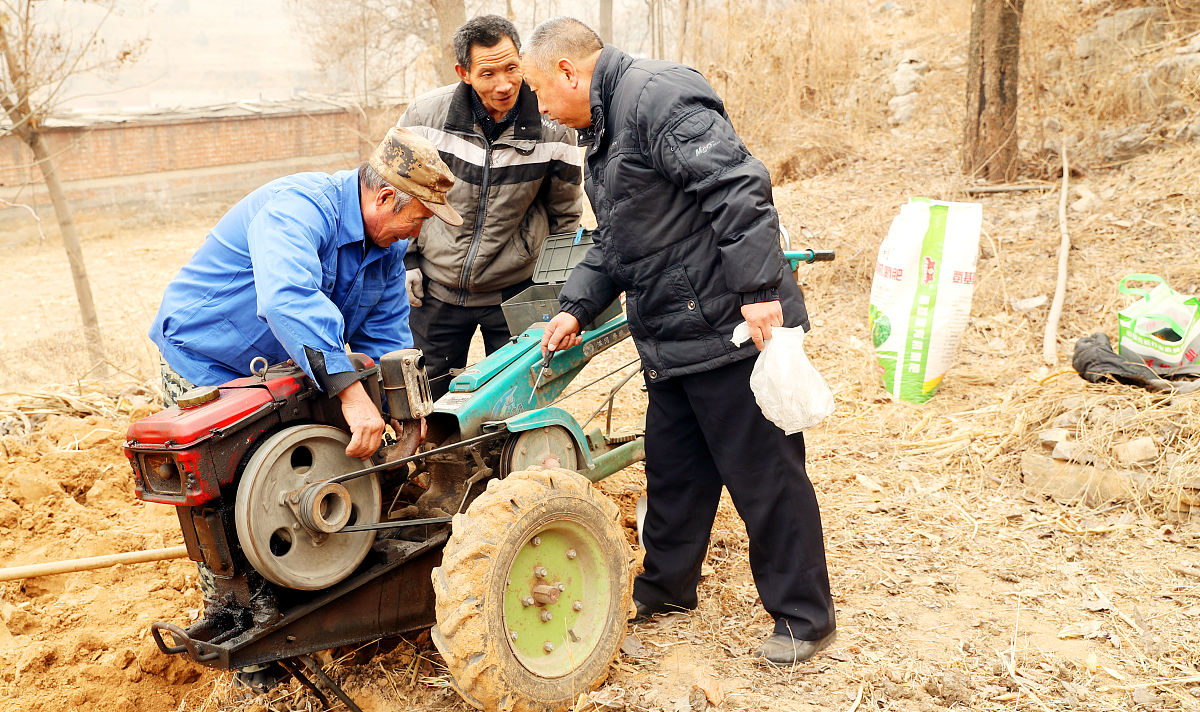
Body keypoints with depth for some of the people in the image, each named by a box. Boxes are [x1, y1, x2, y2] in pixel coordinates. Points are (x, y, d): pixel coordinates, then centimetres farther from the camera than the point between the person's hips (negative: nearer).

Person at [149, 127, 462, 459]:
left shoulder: (390, 246, -1)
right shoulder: (300, 207, -29)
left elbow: (384, 335, 3)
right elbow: (288, 300, -46)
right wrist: (351, 393, -51)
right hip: (203, 366, -7)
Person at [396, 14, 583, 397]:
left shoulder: (552, 128, -12)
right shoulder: (425, 115, -12)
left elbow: (565, 214, 3)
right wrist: (406, 261, 2)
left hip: (514, 292, -1)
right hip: (434, 291, 1)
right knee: (429, 399, 13)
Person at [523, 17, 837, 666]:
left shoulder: (657, 94, -15)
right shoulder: (602, 132, 18)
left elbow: (738, 187, -24)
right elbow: (612, 246, 23)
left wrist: (759, 290, -27)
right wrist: (576, 308, 11)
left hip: (732, 328, -10)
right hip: (672, 339, 10)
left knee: (766, 476, 1)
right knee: (673, 469, 19)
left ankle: (804, 616, 16)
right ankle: (666, 587, 38)